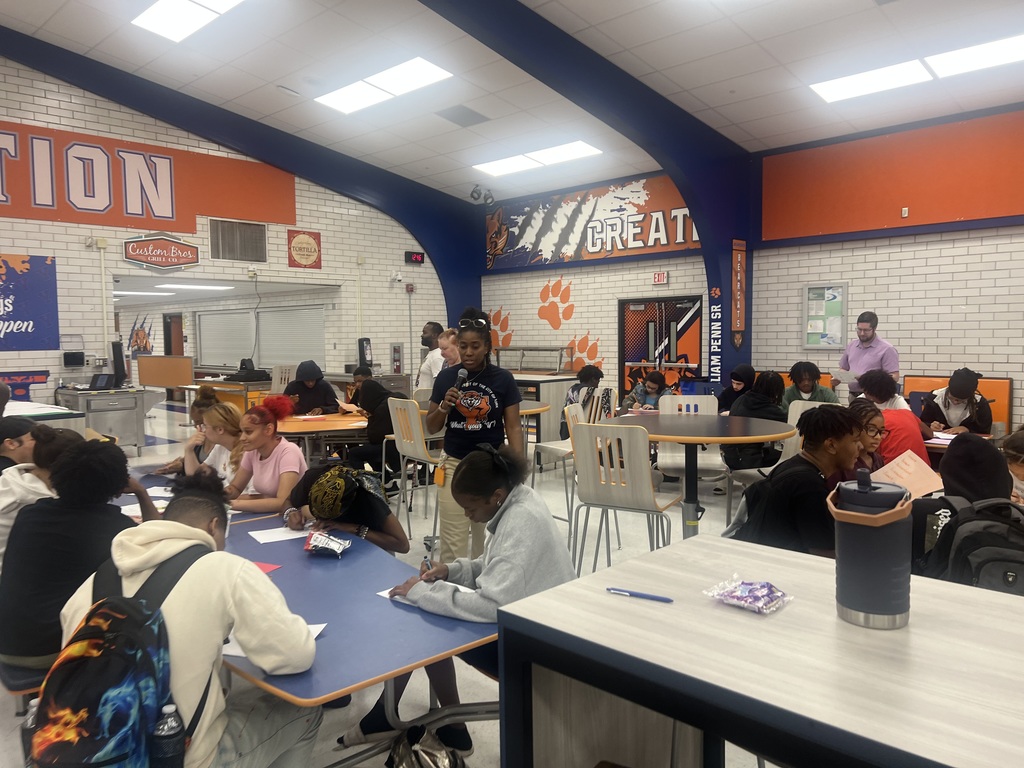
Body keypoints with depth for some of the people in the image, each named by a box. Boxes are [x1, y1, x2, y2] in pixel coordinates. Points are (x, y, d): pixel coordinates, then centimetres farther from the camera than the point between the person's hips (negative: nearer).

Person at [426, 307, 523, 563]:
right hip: (454, 465, 1)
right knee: (453, 542, -2)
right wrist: (444, 407, -14)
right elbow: (431, 427, 6)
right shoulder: (446, 377, 0)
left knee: (488, 538, 10)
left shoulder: (503, 379, -4)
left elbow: (513, 427, -1)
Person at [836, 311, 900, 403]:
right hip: (853, 396, 5)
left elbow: (894, 377, -9)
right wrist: (838, 378, 2)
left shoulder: (886, 349, -3)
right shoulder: (851, 345, 14)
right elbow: (844, 368, 24)